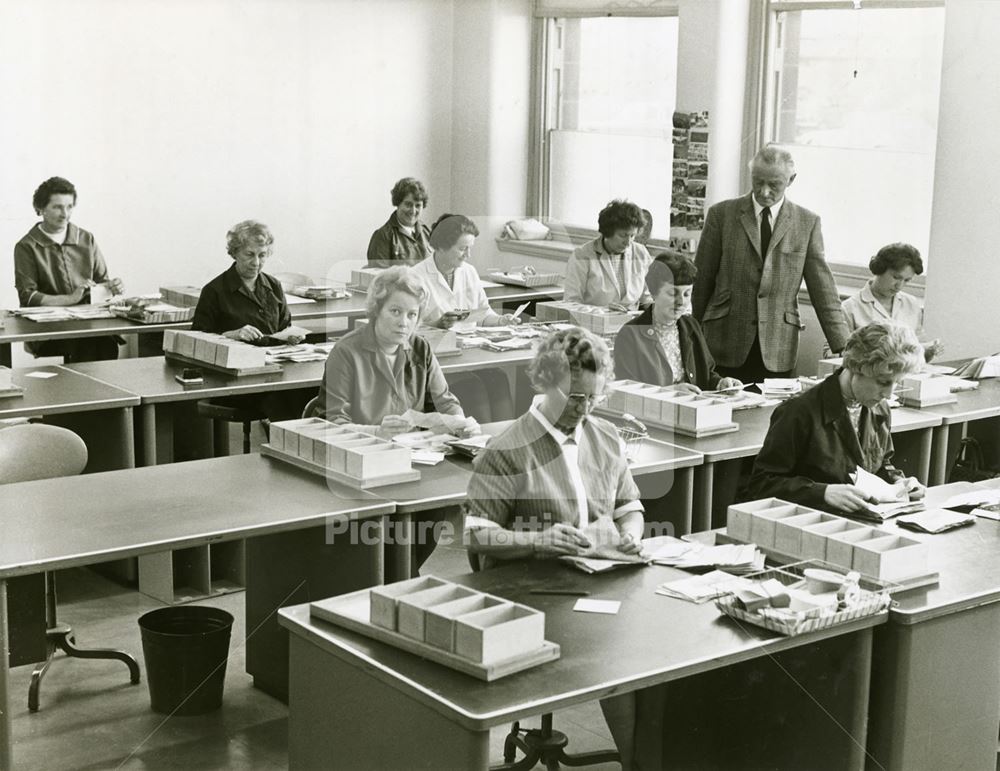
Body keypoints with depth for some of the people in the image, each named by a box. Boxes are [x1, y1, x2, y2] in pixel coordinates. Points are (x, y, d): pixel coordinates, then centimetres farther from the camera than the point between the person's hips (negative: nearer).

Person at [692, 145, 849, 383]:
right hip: (725, 345, 0)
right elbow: (701, 280, 7)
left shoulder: (807, 223, 6)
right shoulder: (722, 214, 4)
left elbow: (823, 291, 5)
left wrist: (843, 349, 0)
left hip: (777, 353, 1)